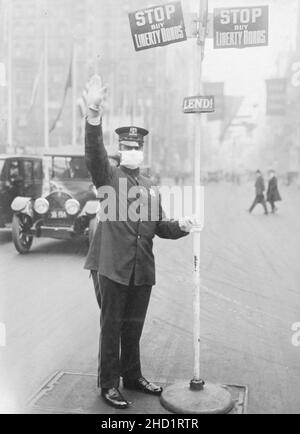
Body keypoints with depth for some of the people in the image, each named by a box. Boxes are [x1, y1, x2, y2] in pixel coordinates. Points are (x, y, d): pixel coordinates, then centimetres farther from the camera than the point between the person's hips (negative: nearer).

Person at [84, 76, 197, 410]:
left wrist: (181, 226, -3)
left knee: (134, 326, 16)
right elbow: (93, 151, -20)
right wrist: (94, 113, -37)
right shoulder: (107, 176, 0)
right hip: (112, 266, -5)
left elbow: (160, 226, 18)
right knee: (111, 326, 4)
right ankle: (108, 384, 17)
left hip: (142, 269, 5)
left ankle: (132, 376, 33)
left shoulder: (151, 188, 16)